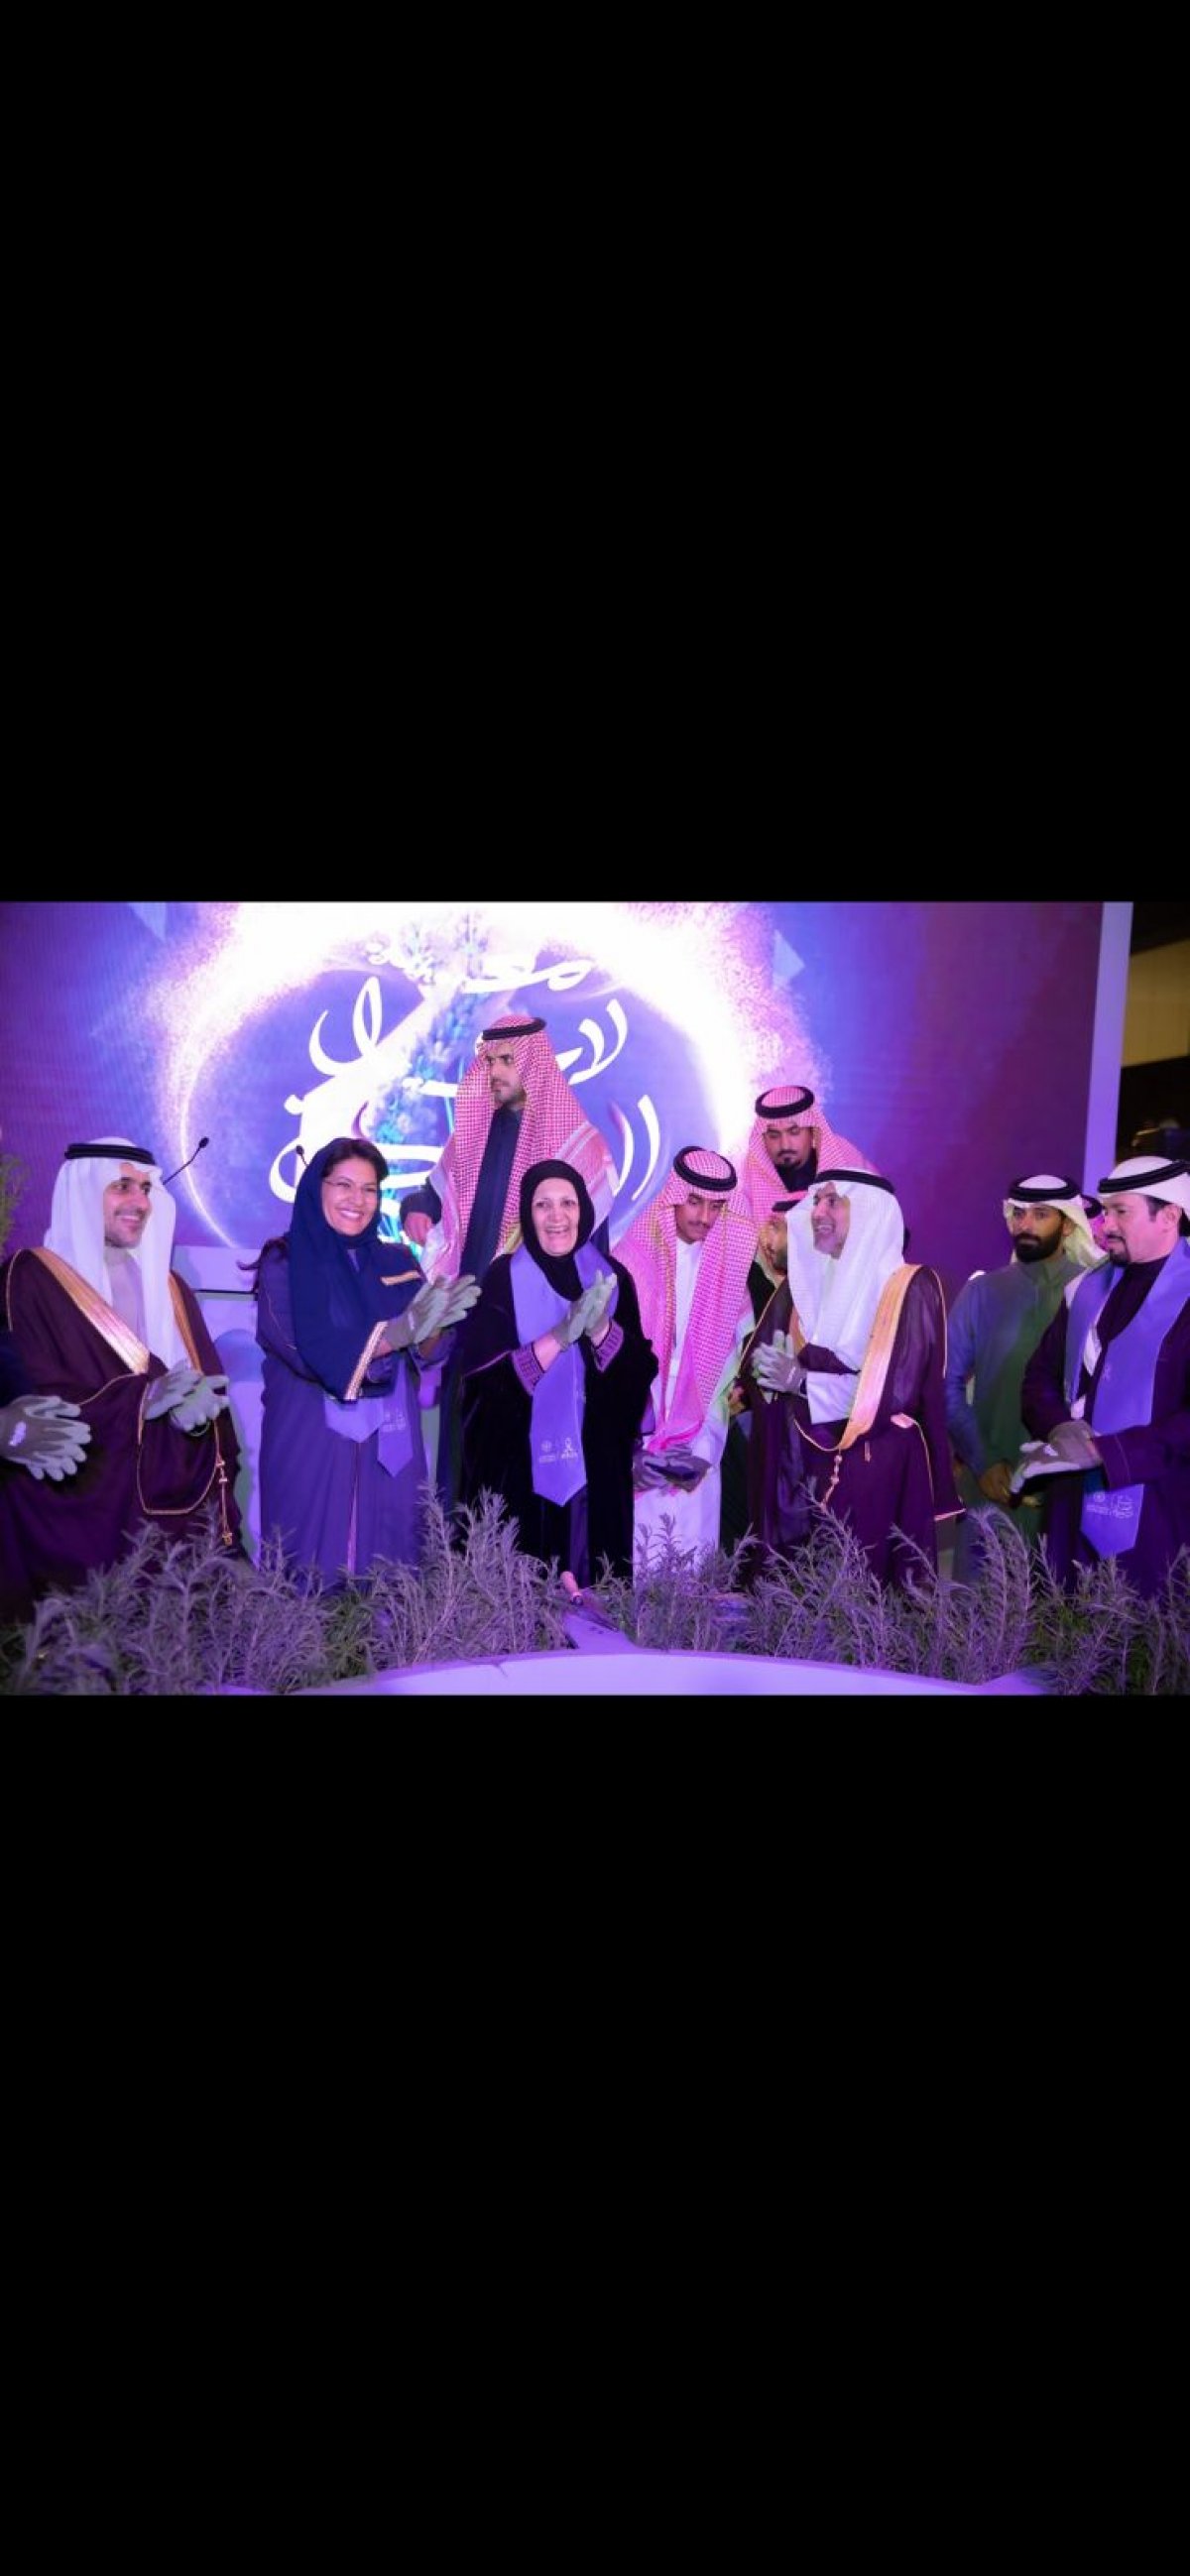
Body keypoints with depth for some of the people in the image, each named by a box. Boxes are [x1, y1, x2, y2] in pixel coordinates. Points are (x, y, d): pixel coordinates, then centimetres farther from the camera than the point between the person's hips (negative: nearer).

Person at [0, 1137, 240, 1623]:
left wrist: (198, 1406, -10)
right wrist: (146, 1398, -17)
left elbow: (210, 1384, 13)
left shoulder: (168, 1286, 17)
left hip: (175, 1500, 5)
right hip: (76, 1505, -5)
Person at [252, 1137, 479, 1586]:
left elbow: (428, 1354, 2)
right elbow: (310, 1354, -17)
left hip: (389, 1450, 4)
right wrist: (399, 1331, -29)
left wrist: (432, 1327, -22)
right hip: (312, 1449, -4)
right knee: (315, 1578, 0)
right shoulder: (283, 1263, -3)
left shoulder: (395, 1261, 10)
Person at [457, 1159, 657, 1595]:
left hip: (594, 1468, 2)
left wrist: (599, 1329, -20)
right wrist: (560, 1335, -22)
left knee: (587, 1581, 6)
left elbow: (642, 1373, -2)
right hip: (519, 1469, -2)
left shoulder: (611, 1276, 3)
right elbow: (483, 1377, -12)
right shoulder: (504, 1278, -4)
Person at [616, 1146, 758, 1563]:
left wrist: (706, 1445, -7)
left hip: (696, 1452, 2)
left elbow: (728, 1364, 2)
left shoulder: (727, 1270, 2)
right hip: (633, 1447, -2)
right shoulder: (632, 1260, -6)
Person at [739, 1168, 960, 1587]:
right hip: (798, 1470, 5)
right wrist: (769, 1371, -14)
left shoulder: (911, 1288, -5)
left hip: (875, 1473, -5)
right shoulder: (800, 1283, 11)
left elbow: (896, 1390, -14)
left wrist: (803, 1381, -15)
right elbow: (755, 1369, 8)